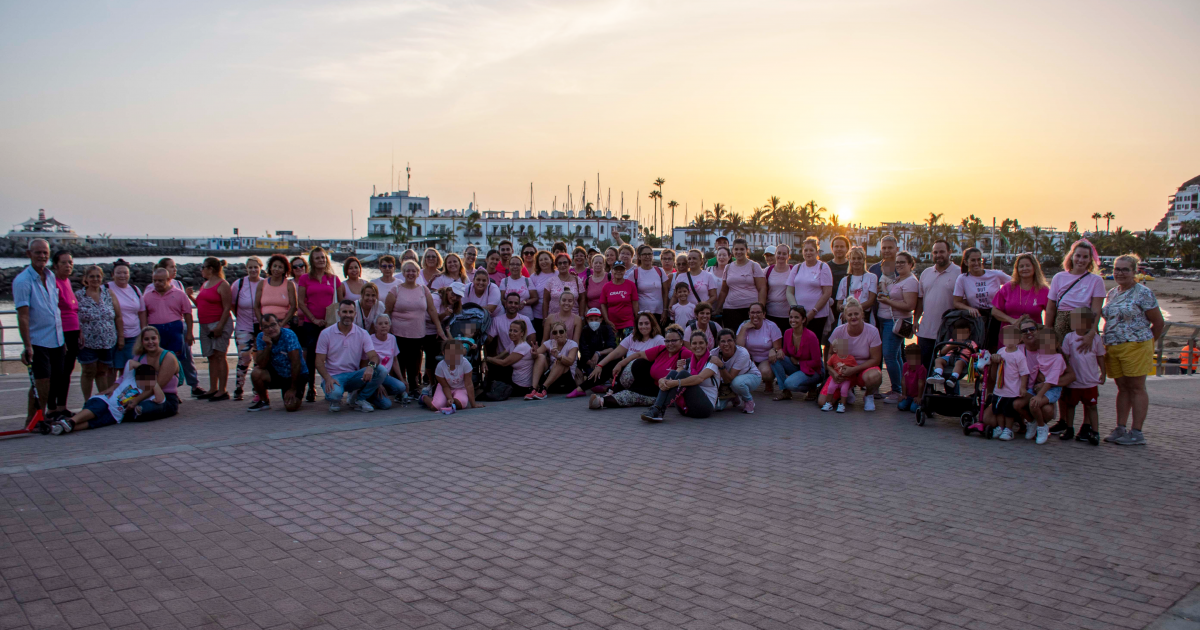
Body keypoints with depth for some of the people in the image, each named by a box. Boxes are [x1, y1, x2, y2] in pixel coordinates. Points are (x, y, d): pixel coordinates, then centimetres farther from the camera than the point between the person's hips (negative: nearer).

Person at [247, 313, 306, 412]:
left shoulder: (288, 335, -22)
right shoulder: (261, 337, -8)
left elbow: (296, 363, -22)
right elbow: (261, 365, -13)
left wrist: (293, 389, -20)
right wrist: (268, 345, -26)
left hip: (297, 375, -4)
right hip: (277, 373, 4)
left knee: (291, 406, -22)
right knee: (256, 373, -24)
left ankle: (295, 396, 16)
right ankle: (264, 402, 3)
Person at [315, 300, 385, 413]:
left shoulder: (362, 334, 3)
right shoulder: (326, 334, -1)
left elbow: (374, 356, -7)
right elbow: (319, 361, -4)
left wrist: (371, 366, -33)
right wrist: (328, 378, -24)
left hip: (354, 376, 3)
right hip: (333, 377, -3)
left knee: (381, 371, -23)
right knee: (334, 393, -38)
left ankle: (359, 399, -1)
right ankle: (335, 400, 3)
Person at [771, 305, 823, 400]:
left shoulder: (811, 336, -23)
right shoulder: (787, 333, -6)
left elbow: (816, 362, -17)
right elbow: (785, 353, 6)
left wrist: (798, 362, -13)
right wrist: (780, 352, -17)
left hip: (813, 370, -6)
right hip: (797, 367, 6)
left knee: (790, 383, -31)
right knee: (776, 359, -17)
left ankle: (812, 388, 0)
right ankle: (785, 391, -9)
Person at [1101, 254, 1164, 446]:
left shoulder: (1143, 293, -6)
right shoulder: (1112, 293, 14)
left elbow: (1158, 322, -2)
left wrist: (1145, 342, 5)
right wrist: (1106, 345, 10)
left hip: (1135, 347, -6)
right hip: (1113, 348, 6)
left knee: (1137, 388, -2)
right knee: (1122, 388, 9)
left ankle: (1137, 432, 0)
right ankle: (1121, 428, 12)